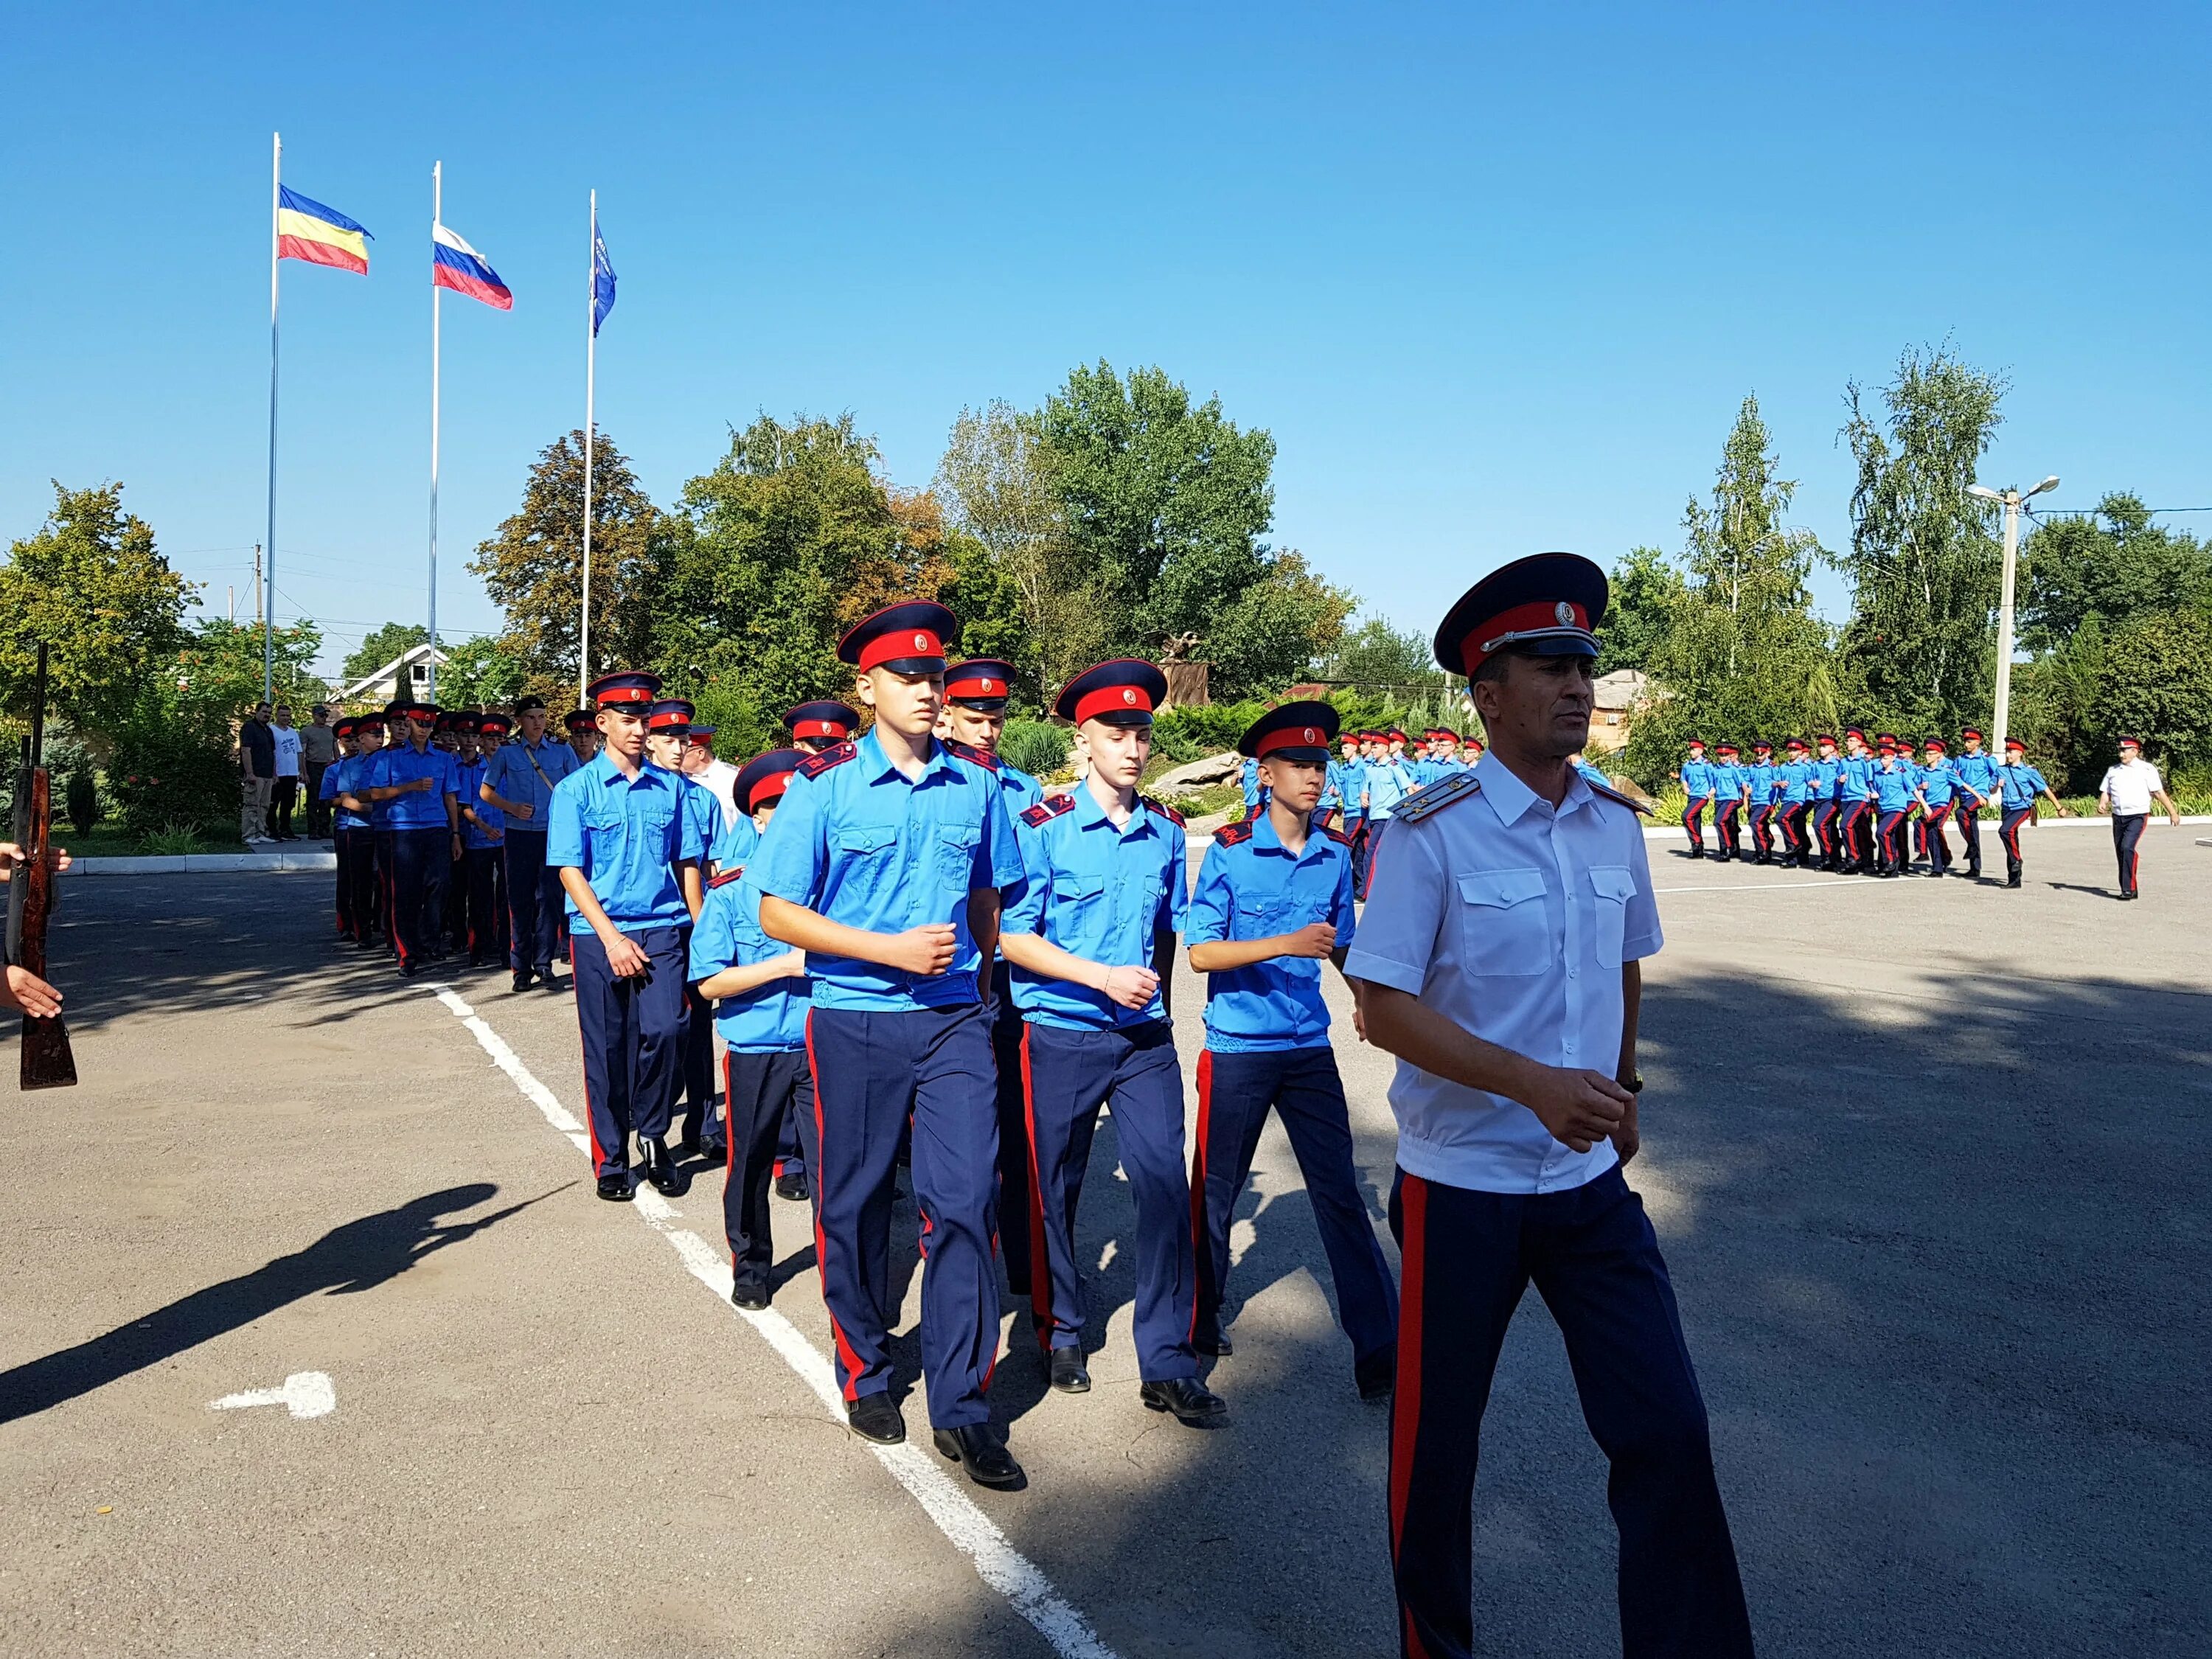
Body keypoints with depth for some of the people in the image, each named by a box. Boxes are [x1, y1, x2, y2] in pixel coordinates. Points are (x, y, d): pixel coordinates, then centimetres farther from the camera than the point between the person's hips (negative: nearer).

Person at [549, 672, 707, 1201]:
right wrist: (611, 937, -11)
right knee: (607, 1049, 5)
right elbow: (570, 870, -4)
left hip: (663, 929, 1)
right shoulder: (576, 789, 0)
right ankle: (611, 1159, 20)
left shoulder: (671, 787, 7)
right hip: (598, 934, -1)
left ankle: (653, 1136, 10)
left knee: (662, 1031, -13)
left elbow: (687, 862, 11)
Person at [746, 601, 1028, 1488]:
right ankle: (865, 1374, 31)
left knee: (965, 1200, -5)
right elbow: (776, 914, -8)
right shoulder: (823, 784, -5)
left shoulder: (973, 786, 5)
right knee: (854, 1205, 11)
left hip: (954, 1021, 2)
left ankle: (960, 1407, 7)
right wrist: (892, 950, -15)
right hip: (854, 1023, -2)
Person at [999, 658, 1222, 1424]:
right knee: (1054, 1189, 10)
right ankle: (1061, 1333, 31)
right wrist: (1103, 978, -17)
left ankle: (1168, 1365, 5)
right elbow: (1013, 937, -10)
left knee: (1165, 1181, -5)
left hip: (1145, 1036, 3)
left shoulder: (1166, 831, 5)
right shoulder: (1045, 826, -8)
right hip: (1061, 1036, -3)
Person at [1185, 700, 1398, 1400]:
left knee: (1340, 1192, 3)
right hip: (1238, 1051, -3)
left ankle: (1380, 1352, 9)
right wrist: (1286, 945, -24)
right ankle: (1200, 1325, 30)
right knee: (1216, 1192, 10)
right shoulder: (1229, 850, -10)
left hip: (1309, 1048, 3)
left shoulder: (1335, 854, 3)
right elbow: (1200, 952, -13)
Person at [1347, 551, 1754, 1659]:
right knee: (1436, 1442, 11)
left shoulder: (1614, 825, 3)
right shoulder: (1433, 834, -14)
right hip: (1462, 1186, -4)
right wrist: (1532, 1083, -26)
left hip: (1591, 1183, 4)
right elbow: (1383, 1007, -17)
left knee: (1669, 1431, 1)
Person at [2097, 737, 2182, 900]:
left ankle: (2129, 889, -20)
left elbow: (2159, 792, -1)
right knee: (2121, 852, 7)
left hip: (2138, 816, -5)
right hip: (2118, 817, 5)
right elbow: (2106, 792, 13)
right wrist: (2102, 804, -8)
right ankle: (2129, 890, 19)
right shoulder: (2113, 770, 13)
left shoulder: (2146, 769, -1)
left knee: (2128, 847, -22)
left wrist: (2172, 812, 2)